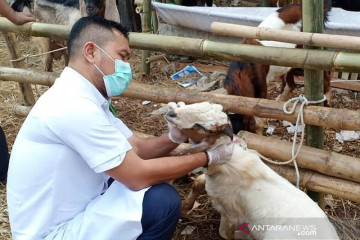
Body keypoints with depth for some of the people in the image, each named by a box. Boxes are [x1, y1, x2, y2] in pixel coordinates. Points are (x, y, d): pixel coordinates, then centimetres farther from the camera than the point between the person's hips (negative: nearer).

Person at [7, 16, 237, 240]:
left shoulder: (85, 98, 3)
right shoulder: (74, 106, -28)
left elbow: (136, 148, 6)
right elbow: (139, 176, -25)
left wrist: (173, 137, -14)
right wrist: (208, 157, -15)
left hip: (71, 214, 9)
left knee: (154, 184, 11)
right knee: (163, 201, -20)